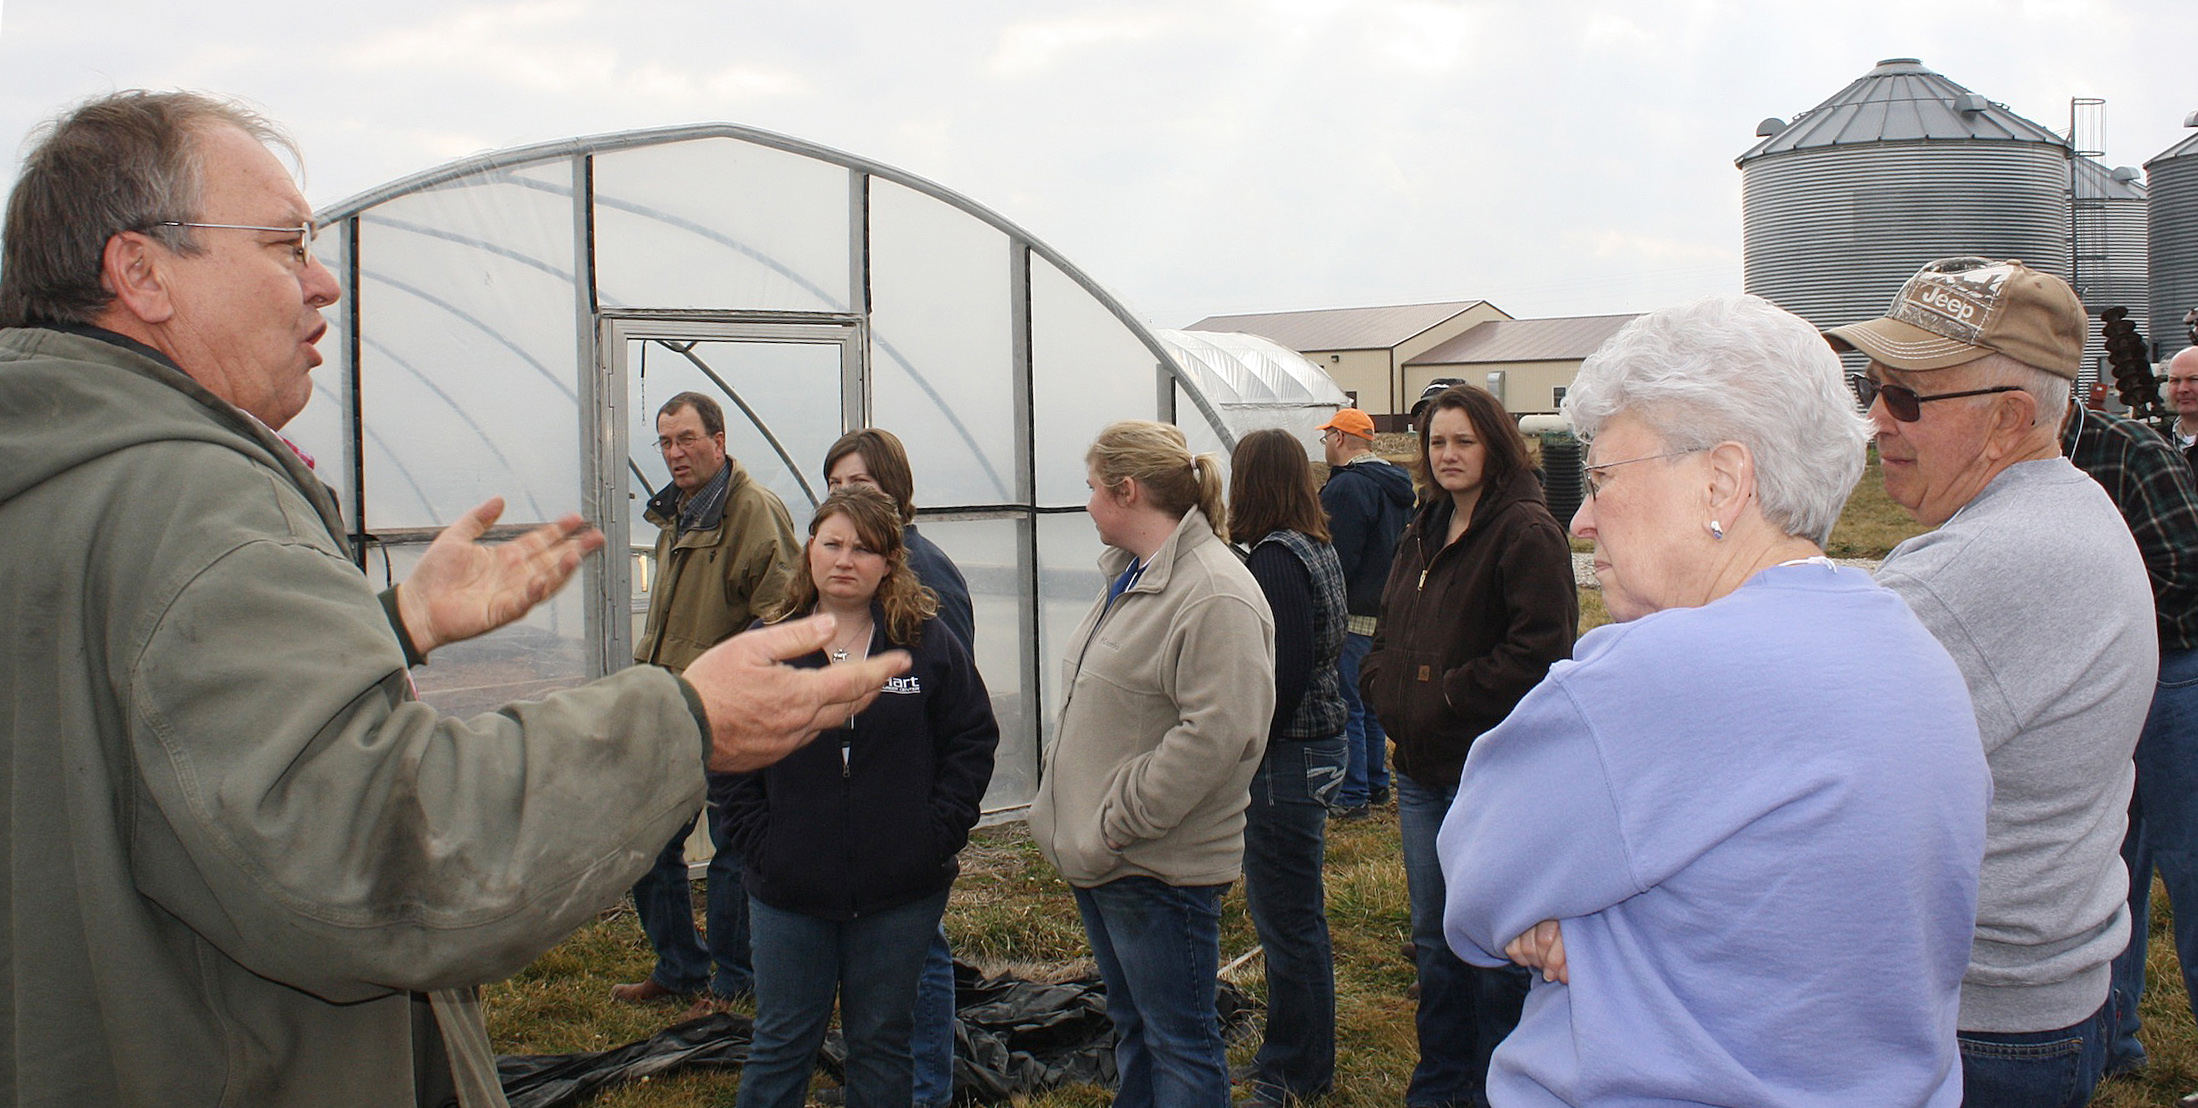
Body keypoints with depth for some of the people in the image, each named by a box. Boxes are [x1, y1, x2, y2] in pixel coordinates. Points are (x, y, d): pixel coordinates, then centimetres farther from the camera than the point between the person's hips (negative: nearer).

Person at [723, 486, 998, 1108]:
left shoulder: (929, 644, -1)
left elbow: (973, 741, 1)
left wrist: (935, 834, -7)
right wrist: (756, 840, -7)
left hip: (901, 893, 0)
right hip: (788, 892, 0)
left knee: (882, 1044, 14)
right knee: (782, 1045, 11)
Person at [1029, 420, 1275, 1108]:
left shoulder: (1215, 594, -21)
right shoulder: (1128, 574, 11)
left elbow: (1218, 734, -28)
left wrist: (1114, 826, -23)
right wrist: (1074, 819, 12)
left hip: (1159, 869, -10)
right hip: (1103, 854, 10)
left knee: (1179, 1042, 4)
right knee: (1130, 1025, 22)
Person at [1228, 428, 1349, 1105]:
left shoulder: (1276, 559, -19)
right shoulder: (1316, 549, 10)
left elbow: (1286, 676, -24)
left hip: (1288, 759, -10)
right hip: (1320, 744, 10)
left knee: (1287, 919, 3)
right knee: (1292, 913, 20)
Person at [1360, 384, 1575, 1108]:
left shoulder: (1525, 531, -13)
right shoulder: (1424, 532, 14)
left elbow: (1542, 648, -22)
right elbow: (1390, 630, 22)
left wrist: (1454, 693, -17)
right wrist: (1381, 683, 4)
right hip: (1421, 768, 8)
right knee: (1432, 939, 18)